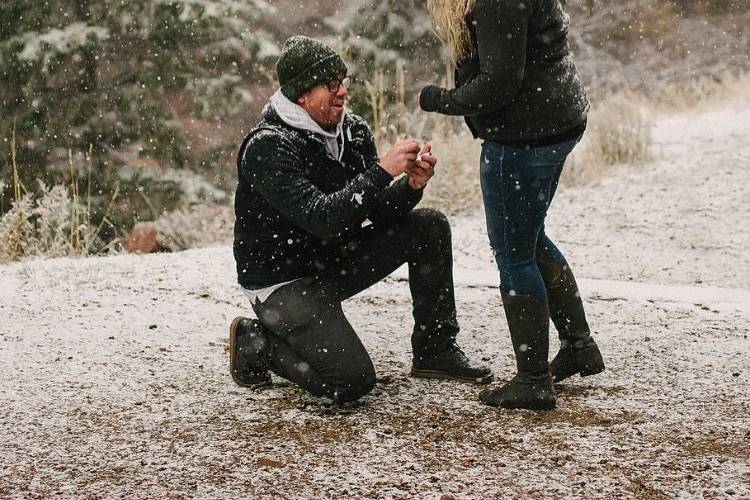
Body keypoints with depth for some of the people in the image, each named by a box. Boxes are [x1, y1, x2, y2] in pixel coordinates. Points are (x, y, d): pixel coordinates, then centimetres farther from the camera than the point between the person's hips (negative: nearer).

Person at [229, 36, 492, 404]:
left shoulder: (353, 131, 0)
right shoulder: (268, 147, -23)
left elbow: (376, 215, 0)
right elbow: (321, 218, -33)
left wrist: (411, 185, -20)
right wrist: (382, 171, -33)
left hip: (336, 261, 8)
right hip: (283, 281, -8)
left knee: (430, 226, -4)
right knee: (352, 382, -21)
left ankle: (435, 350, 6)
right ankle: (255, 342, 3)